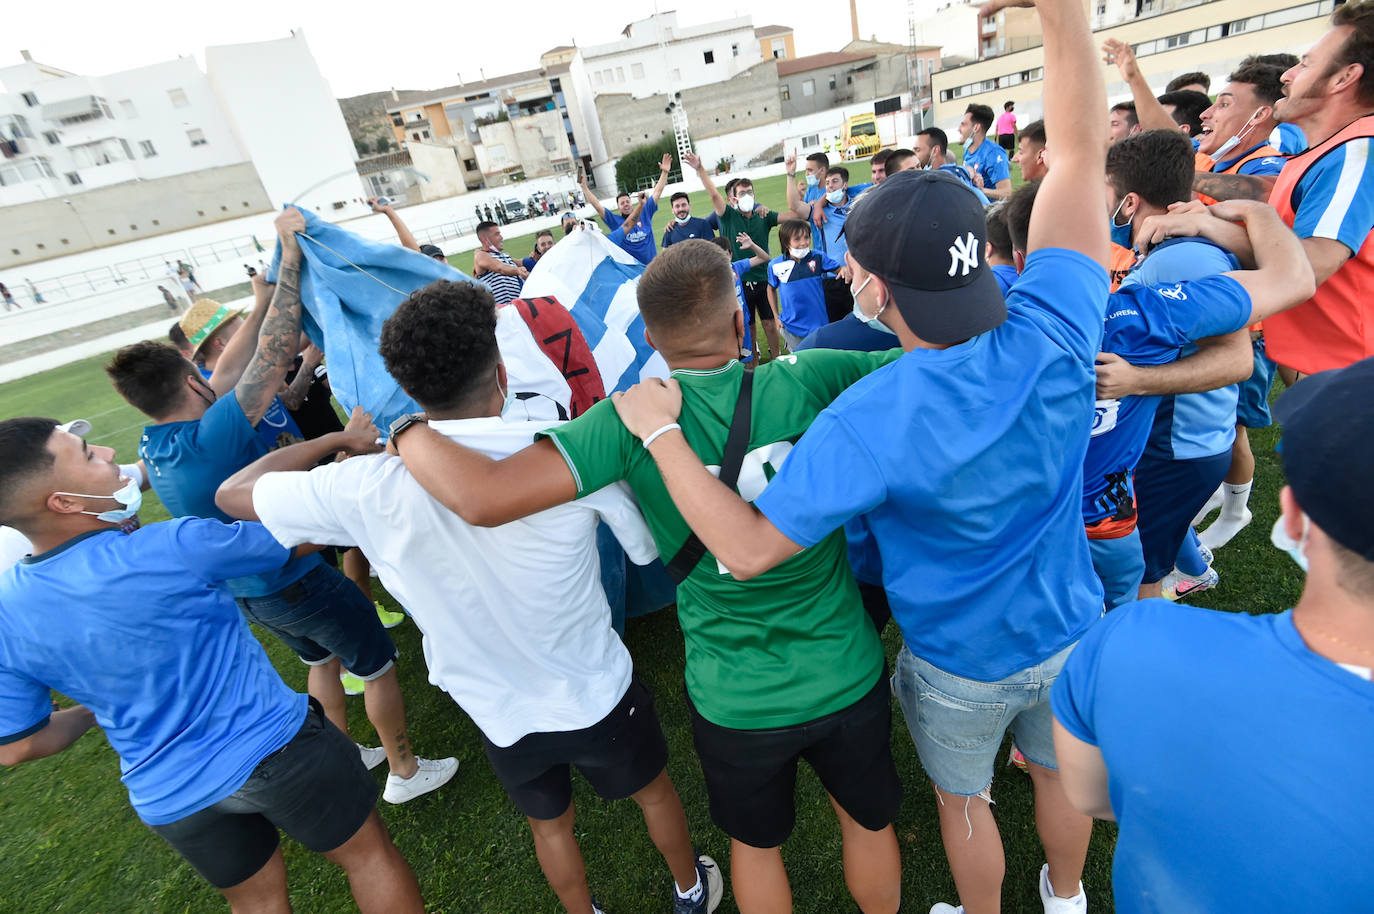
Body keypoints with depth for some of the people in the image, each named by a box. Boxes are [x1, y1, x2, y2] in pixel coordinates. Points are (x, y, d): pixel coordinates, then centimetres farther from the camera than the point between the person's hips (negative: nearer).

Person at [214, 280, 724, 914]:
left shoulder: (365, 489, -23)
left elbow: (233, 492, -3)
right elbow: (647, 547, -11)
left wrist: (338, 438, 7)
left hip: (500, 717, 1)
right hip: (598, 695, -1)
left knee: (549, 823, 31)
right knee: (653, 791, 30)